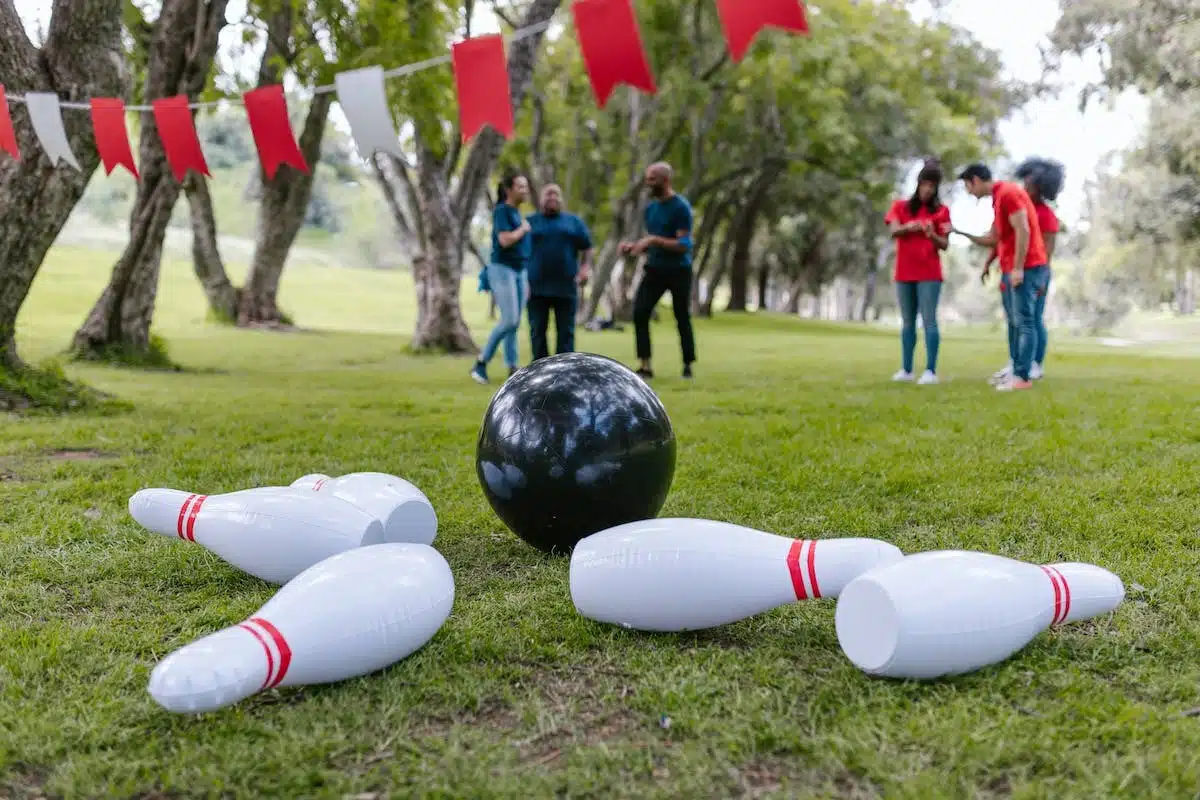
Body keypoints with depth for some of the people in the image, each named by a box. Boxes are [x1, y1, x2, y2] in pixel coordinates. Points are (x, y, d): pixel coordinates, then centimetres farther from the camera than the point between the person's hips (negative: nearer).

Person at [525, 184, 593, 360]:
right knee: (537, 331, 1)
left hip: (566, 287, 1)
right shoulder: (530, 221, 10)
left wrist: (585, 267, -7)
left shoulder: (573, 221, 13)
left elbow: (587, 248, 11)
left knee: (566, 331, 1)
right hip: (537, 287, 0)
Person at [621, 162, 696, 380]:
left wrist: (653, 240, -25)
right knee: (640, 312, -10)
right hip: (655, 268, 6)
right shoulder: (650, 208, 10)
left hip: (678, 270, -6)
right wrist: (633, 246, 0)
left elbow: (684, 245, -19)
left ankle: (688, 366, 15)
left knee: (682, 319, 3)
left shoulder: (681, 207, -12)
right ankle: (645, 365, -7)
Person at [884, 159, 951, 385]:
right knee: (908, 322, 7)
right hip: (904, 273, 3)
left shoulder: (941, 211, 4)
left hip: (929, 274, -3)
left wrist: (932, 235, -21)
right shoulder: (900, 206, 9)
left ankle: (931, 371, -13)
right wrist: (909, 227, -29)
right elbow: (893, 231, -7)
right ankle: (906, 369, 10)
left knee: (929, 320, -9)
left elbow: (945, 245, 0)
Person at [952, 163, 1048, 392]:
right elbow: (993, 239, 24)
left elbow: (1023, 230, -19)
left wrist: (1018, 268, -21)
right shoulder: (998, 199, 20)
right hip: (1010, 270, 10)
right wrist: (960, 232, 19)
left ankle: (1023, 377, -11)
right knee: (1014, 323, 9)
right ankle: (1016, 373, 12)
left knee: (1024, 322, -10)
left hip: (1025, 269, -10)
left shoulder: (1008, 192, -11)